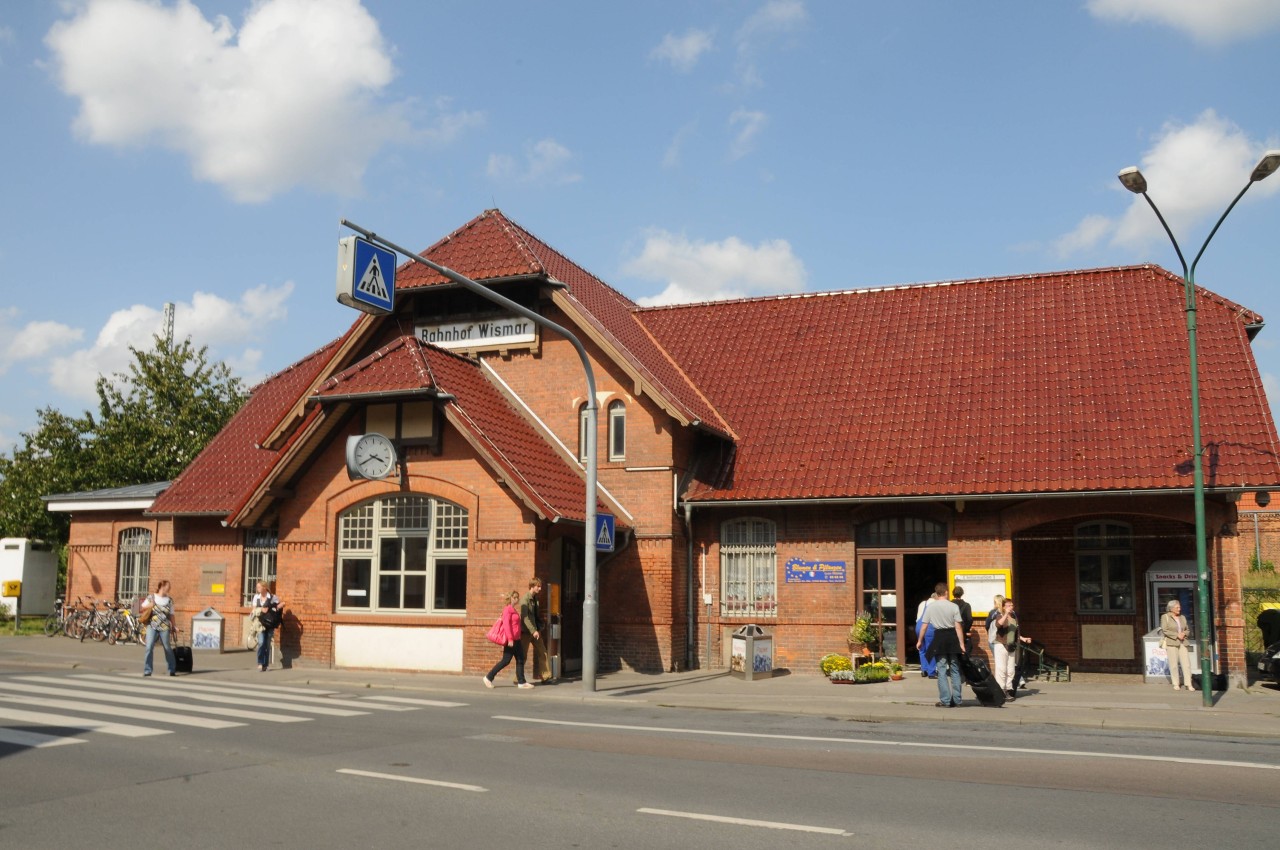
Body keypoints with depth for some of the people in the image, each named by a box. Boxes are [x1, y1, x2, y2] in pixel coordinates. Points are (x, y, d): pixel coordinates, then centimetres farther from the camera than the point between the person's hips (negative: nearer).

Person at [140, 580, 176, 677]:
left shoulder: (169, 600, 7)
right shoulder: (151, 598, 4)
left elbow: (171, 615, 10)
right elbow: (141, 609, 11)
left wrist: (173, 626, 5)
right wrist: (148, 606, -8)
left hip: (164, 627, 1)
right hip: (152, 626, -1)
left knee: (168, 648, 5)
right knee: (149, 647, -10)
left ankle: (172, 670, 16)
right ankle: (147, 670, -1)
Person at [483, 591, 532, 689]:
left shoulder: (513, 610, 16)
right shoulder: (508, 609, -12)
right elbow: (506, 624, -20)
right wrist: (510, 639, -24)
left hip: (516, 639, 9)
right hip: (510, 640, -9)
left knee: (520, 660, 5)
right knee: (506, 661, -4)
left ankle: (521, 682, 7)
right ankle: (489, 678, 5)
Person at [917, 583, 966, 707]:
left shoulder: (930, 607, -2)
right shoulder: (953, 606, -5)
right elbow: (958, 627, -7)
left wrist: (919, 641, 12)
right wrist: (961, 643, -3)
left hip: (939, 638, 0)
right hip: (952, 637, 0)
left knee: (942, 670, 4)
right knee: (955, 670, 11)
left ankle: (945, 700, 2)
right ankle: (956, 700, 13)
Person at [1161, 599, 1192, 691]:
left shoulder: (1182, 617, 14)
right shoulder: (1165, 617, 0)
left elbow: (1187, 630, 18)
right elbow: (1164, 630, -8)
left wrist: (1183, 634, -4)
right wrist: (1176, 635, -15)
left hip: (1182, 643, 4)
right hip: (1171, 643, -4)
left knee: (1186, 663, -5)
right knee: (1174, 665, -2)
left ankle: (1188, 684, -1)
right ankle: (1175, 684, 6)